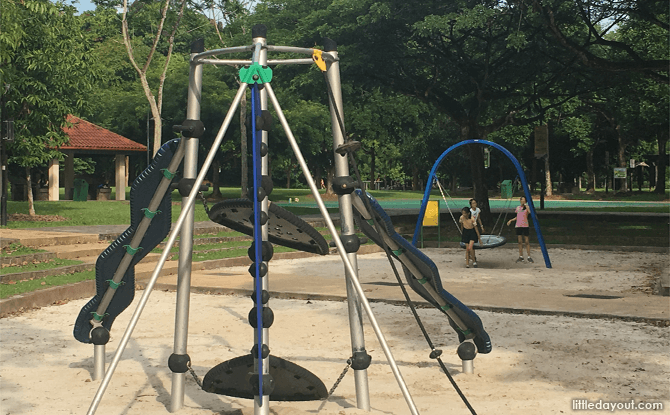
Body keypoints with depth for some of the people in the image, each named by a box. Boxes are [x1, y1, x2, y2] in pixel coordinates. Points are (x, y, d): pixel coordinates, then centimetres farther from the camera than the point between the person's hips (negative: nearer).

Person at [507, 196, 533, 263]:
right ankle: (521, 257, 12)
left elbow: (530, 212, -26)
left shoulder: (526, 207, -4)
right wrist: (511, 220, 11)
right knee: (520, 242, 7)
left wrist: (525, 205, -20)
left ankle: (529, 257, 3)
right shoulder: (518, 208, 12)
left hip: (525, 226, -5)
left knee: (527, 241, -3)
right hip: (518, 226, 5)